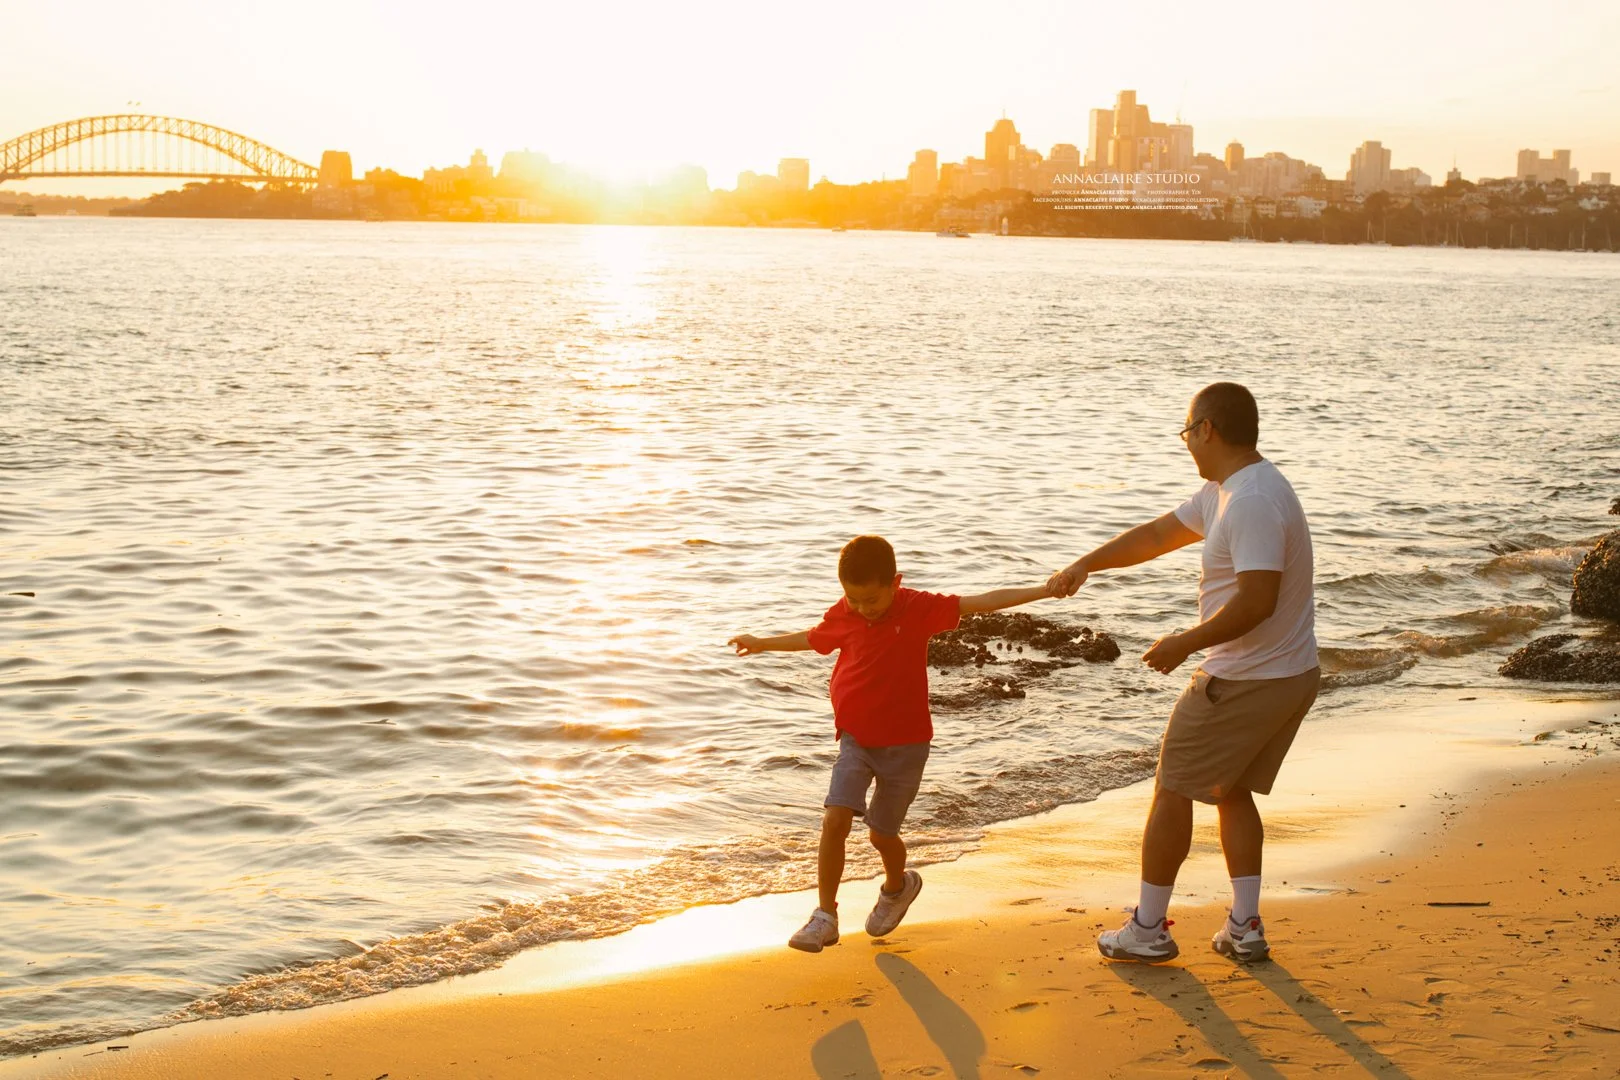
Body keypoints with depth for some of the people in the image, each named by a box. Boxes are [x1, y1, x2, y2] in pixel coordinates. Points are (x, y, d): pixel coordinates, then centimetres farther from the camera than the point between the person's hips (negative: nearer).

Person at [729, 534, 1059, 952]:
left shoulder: (919, 609, -12)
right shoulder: (842, 616, -2)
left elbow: (982, 602, -17)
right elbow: (810, 638, 20)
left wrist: (1043, 590, -25)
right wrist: (761, 644, 35)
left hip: (905, 743, -2)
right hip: (856, 738, 3)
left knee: (881, 834, 7)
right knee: (835, 820, -15)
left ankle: (897, 886, 41)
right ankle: (825, 915, -6)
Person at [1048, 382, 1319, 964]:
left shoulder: (1252, 502, -24)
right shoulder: (1225, 490, 11)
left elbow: (1256, 600, -30)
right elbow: (1157, 534, 21)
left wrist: (1184, 644, -19)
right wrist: (1086, 564, 15)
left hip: (1241, 684, -10)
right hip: (1290, 676, 10)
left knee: (1173, 791, 3)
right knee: (1232, 792, 20)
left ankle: (1148, 929, 13)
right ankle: (1244, 928, 20)